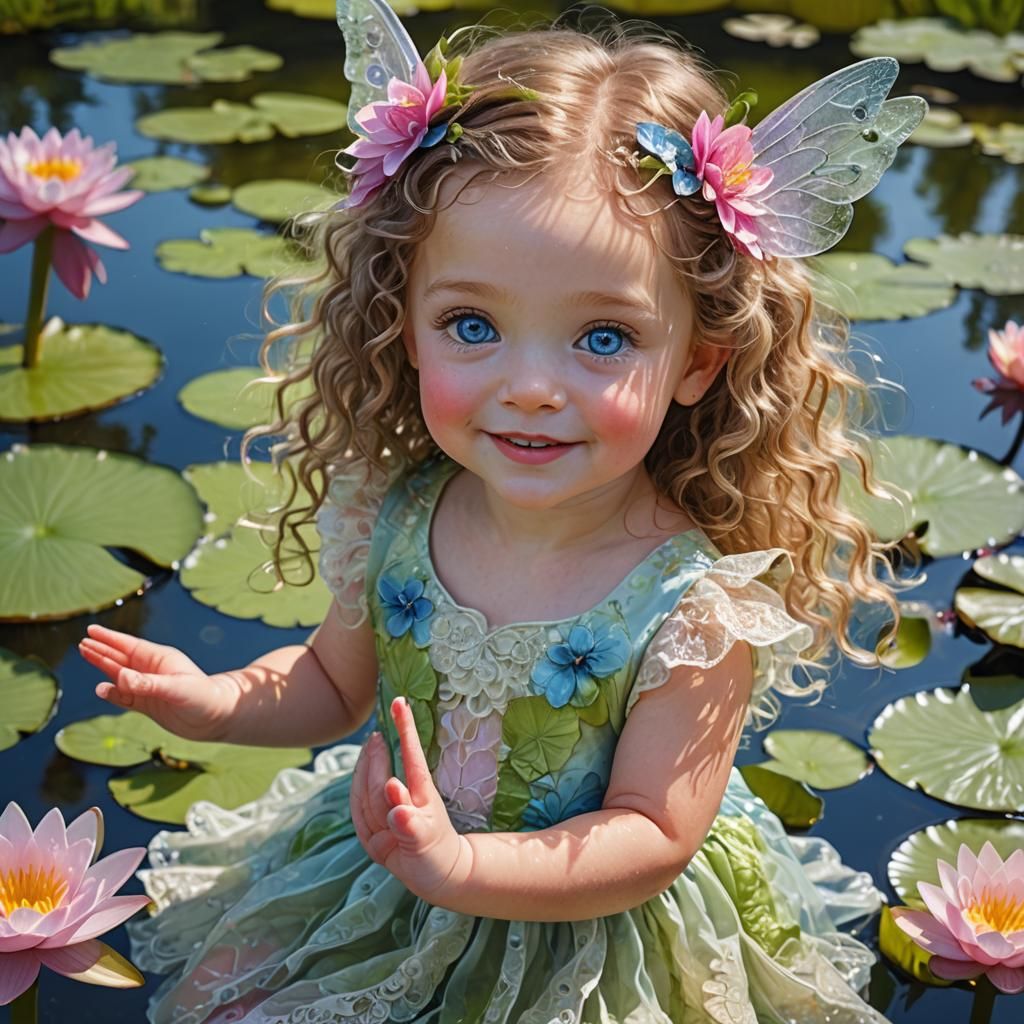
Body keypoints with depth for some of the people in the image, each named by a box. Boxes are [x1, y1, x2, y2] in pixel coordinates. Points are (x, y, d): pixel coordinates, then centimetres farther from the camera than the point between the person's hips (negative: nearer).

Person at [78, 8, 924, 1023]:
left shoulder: (699, 606, -30)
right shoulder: (391, 515, -16)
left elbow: (653, 839, -24)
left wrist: (459, 866, -38)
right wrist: (216, 702, -15)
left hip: (599, 937, -4)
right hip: (383, 878, 4)